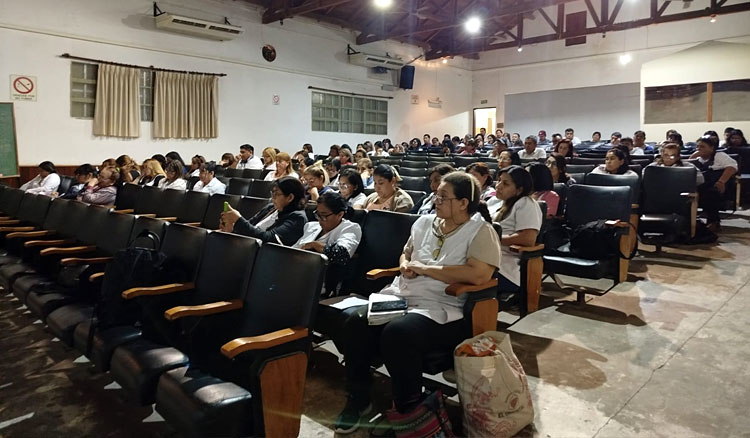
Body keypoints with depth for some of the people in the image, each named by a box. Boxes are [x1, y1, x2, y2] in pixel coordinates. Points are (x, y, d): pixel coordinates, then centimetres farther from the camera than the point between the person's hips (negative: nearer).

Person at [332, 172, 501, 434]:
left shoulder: (481, 232, -6)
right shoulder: (425, 222, 14)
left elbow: (478, 275, -22)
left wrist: (424, 268, -16)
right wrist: (406, 265, 0)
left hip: (443, 309, -6)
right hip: (401, 297, 7)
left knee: (396, 333, -34)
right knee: (353, 321, -17)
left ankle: (408, 407, -8)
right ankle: (358, 398, 1)